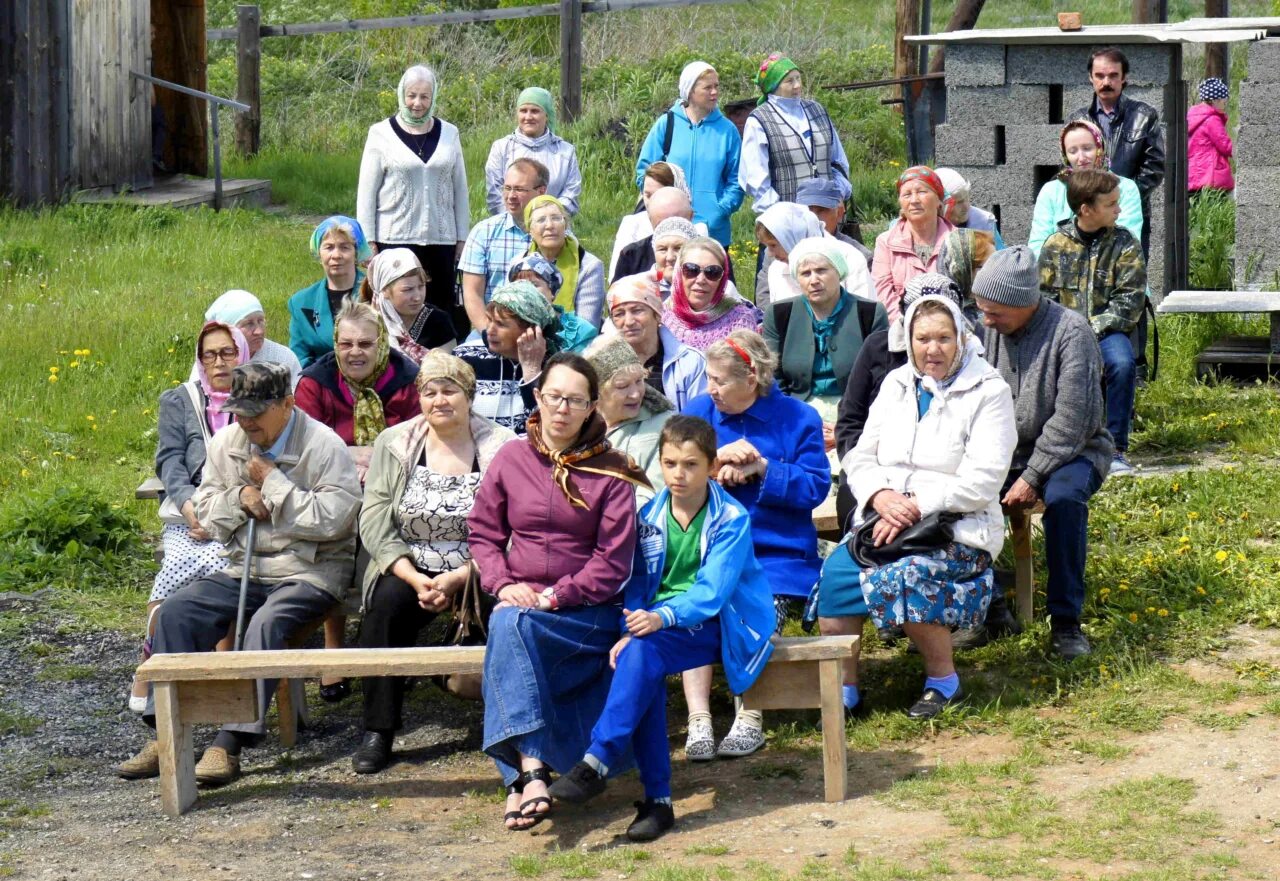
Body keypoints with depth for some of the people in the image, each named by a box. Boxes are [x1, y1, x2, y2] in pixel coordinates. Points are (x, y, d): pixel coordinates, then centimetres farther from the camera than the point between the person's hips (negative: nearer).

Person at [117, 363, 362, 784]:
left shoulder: (324, 446, -10)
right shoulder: (225, 444, 8)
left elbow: (332, 519, -20)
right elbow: (205, 511, 13)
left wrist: (272, 481, -15)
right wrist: (239, 497, -9)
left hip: (309, 571, -6)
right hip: (244, 569, 6)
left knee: (266, 623, -34)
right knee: (176, 611, -15)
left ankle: (230, 744, -35)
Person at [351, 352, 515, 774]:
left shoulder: (500, 448, -2)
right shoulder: (393, 445, 6)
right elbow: (375, 524, -1)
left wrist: (457, 579, -18)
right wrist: (415, 578, -14)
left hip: (476, 572, -2)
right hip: (408, 568, 2)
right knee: (385, 603, -29)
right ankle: (378, 731, -21)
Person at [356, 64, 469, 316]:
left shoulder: (449, 133, 9)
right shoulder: (382, 134, 2)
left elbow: (460, 189, 13)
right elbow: (366, 192, 1)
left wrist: (462, 238, 9)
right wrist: (368, 241, -4)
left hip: (441, 239, 3)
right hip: (395, 238, -2)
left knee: (442, 310, 2)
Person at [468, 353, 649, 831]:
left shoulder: (610, 472, 0)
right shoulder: (511, 459, 9)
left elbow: (613, 561, -4)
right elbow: (483, 532, 11)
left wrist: (553, 596, -14)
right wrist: (503, 585, -7)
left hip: (587, 612, -2)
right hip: (520, 603, 2)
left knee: (511, 627, -33)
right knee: (508, 624, -34)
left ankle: (523, 776, -38)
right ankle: (532, 770, -43)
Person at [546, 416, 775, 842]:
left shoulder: (731, 519, -9)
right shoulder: (651, 516, 7)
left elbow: (712, 590, -20)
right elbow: (638, 582, 6)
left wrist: (660, 617, -36)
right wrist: (629, 629, -14)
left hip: (720, 626, -4)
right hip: (661, 625, 4)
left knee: (644, 651, -32)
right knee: (637, 654, -29)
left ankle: (597, 762, -32)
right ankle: (657, 799, -27)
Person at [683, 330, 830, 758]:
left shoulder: (798, 418, 5)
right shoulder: (698, 412, 12)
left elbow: (815, 486, -4)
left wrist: (759, 468, -12)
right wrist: (718, 459, -14)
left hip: (778, 554, -2)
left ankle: (749, 721, -20)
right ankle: (698, 721, -29)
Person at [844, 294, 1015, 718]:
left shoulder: (987, 392, 0)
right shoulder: (896, 384, 18)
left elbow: (982, 479, -10)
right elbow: (860, 457, 13)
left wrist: (918, 506, -19)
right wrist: (880, 495, -10)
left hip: (957, 525, -5)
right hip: (885, 516, 5)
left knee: (903, 573, -34)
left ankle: (943, 679, -13)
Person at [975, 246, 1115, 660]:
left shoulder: (1071, 331, -16)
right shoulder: (988, 330, 2)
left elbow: (1071, 421, -20)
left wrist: (1032, 477, -22)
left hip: (1072, 452, -5)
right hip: (1006, 452, 5)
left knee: (1063, 496, -37)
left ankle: (1066, 621, -25)